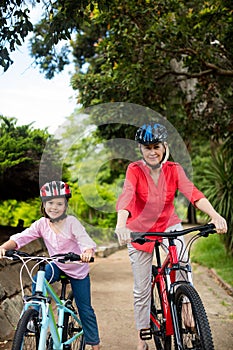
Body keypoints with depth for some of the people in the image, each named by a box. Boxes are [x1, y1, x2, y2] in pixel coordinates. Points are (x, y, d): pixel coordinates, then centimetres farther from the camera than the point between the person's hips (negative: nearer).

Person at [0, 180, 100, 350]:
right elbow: (22, 237, -19)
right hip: (56, 265, 3)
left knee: (85, 309, 4)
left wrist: (87, 252, -57)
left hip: (78, 269, -3)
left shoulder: (72, 222, -23)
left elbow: (85, 240, -34)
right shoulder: (42, 224, -12)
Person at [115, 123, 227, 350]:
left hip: (168, 226, 1)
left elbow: (192, 193, -27)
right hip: (140, 231, -1)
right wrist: (121, 224, -54)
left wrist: (214, 215, -44)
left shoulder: (174, 170, -12)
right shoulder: (135, 170, -18)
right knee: (141, 289, 5)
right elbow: (126, 195, -35)